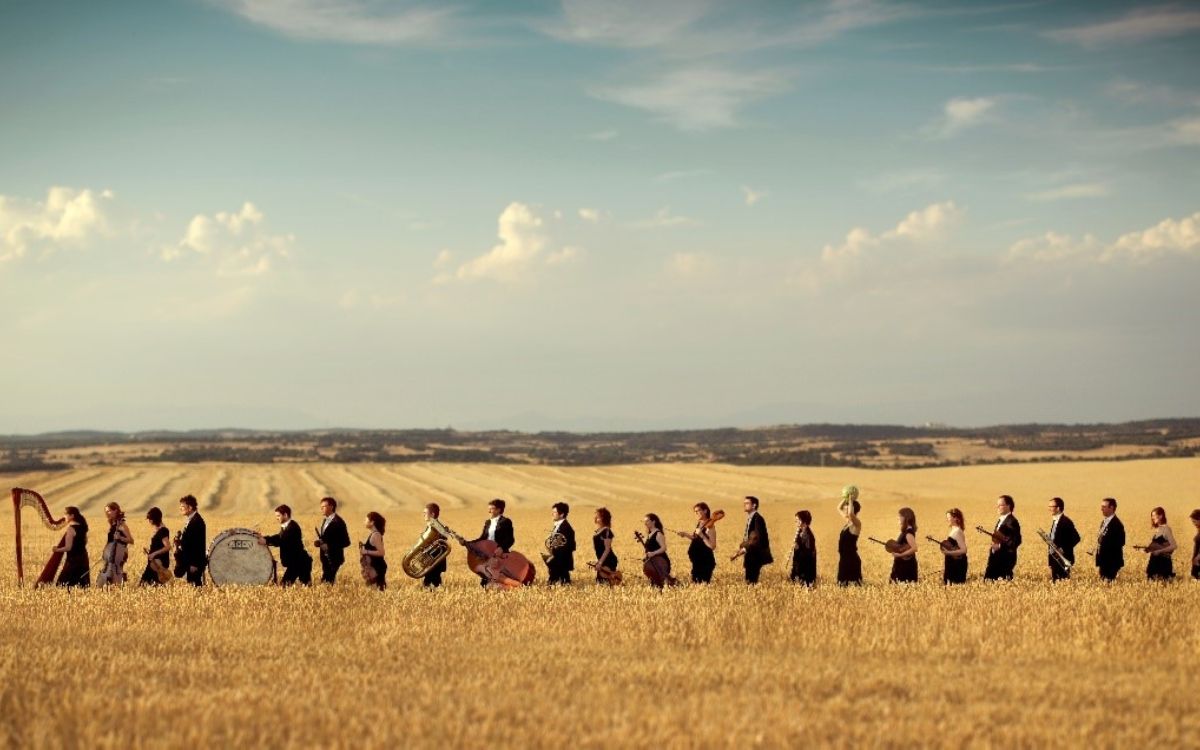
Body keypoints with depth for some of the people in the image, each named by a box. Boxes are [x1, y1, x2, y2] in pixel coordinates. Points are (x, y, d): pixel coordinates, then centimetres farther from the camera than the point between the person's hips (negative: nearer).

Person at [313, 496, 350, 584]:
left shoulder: (338, 522, -13)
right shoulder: (325, 521, 14)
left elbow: (346, 542, -14)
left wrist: (330, 546, -22)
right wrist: (319, 542, 2)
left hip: (334, 558, -9)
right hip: (325, 557, 9)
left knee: (328, 581, -14)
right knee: (324, 581, 8)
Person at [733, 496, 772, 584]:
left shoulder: (757, 518, -15)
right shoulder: (750, 517, 13)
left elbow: (758, 538, -21)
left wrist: (746, 548, -21)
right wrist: (741, 547, 6)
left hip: (756, 554, -9)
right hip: (750, 554, 9)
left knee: (751, 580, -11)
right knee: (749, 579, 9)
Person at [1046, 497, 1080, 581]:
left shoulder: (1066, 522, -14)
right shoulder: (1054, 521, 15)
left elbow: (1076, 538, -17)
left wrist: (1063, 549, -21)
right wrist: (1048, 538, 6)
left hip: (1063, 559, -10)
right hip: (1054, 558, 10)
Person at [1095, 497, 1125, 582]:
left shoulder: (1116, 524, -15)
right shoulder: (1104, 522, 14)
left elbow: (1120, 543, -18)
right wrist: (1098, 561, 12)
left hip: (1111, 562, -9)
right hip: (1103, 562, 9)